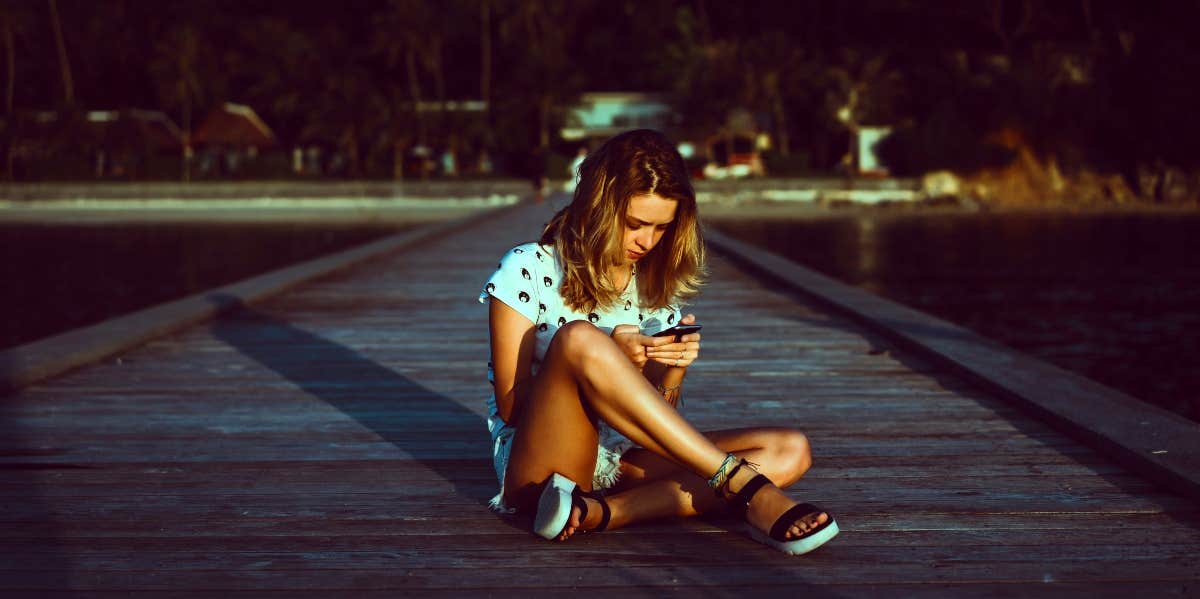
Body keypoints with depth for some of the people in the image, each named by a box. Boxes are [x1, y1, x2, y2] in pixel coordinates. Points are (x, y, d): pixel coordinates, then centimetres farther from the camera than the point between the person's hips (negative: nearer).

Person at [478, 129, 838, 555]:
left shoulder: (655, 287, 13)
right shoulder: (528, 270, -2)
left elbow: (659, 415, 12)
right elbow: (511, 405, -7)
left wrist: (672, 371, -10)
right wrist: (612, 360, -19)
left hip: (625, 462, 6)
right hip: (536, 467, -5)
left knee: (790, 452, -16)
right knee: (579, 338, -34)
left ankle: (598, 512, -34)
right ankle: (748, 489, -33)